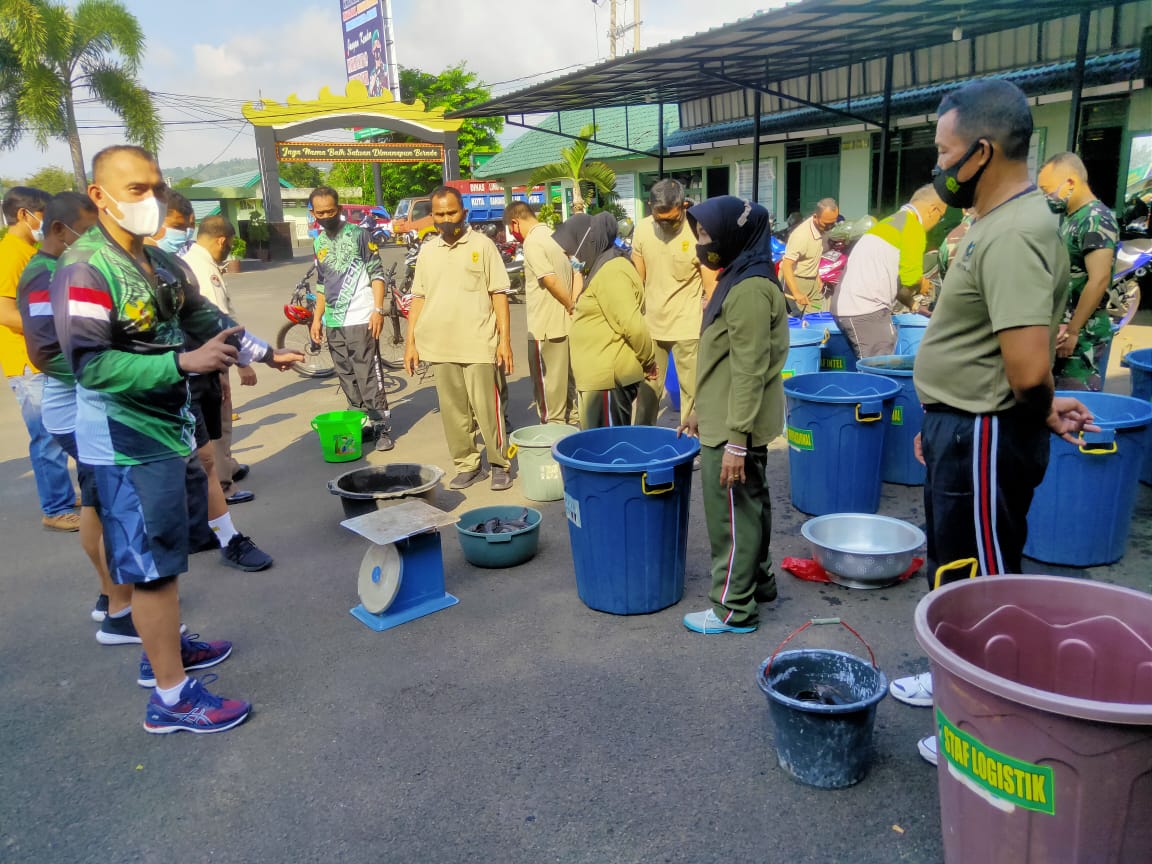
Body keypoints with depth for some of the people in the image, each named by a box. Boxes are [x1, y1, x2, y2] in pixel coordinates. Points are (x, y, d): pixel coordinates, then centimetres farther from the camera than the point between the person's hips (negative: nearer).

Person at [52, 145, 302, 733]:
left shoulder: (159, 262, 9)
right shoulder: (84, 270, -19)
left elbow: (204, 318, 23)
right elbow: (90, 364, -26)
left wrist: (263, 351, 25)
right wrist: (183, 363, -32)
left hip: (164, 431, 9)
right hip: (125, 445, -9)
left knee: (162, 553, 21)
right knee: (152, 564, -2)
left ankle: (164, 648, 39)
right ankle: (171, 696, 9)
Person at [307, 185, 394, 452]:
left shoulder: (358, 234, -3)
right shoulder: (319, 243, 15)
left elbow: (377, 273, -5)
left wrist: (378, 310, -15)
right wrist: (317, 318, 17)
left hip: (360, 319, -6)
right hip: (333, 322, 6)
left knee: (369, 376, -6)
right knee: (347, 378, 9)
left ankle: (382, 427, 1)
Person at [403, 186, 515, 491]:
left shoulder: (482, 245, 1)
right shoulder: (427, 251, 12)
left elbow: (499, 294, -1)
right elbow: (418, 298, 15)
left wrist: (505, 340, -7)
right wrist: (411, 342, 9)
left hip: (478, 345, -4)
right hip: (439, 347, 4)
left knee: (487, 409, -1)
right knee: (452, 411, 8)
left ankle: (500, 465, 13)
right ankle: (467, 465, 19)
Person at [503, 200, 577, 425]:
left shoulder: (532, 243, -16)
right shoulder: (553, 235, 11)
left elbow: (550, 280, -24)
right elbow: (575, 273, 13)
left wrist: (571, 306, -13)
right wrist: (574, 305, 7)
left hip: (545, 325, -9)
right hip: (565, 322, 9)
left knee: (546, 380, 3)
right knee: (566, 374, 18)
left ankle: (552, 426, 11)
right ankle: (572, 415, 29)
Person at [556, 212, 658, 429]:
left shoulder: (611, 272, -17)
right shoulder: (601, 268, 16)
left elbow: (632, 325, -22)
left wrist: (649, 361, -11)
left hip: (608, 376, -10)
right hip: (601, 374, 10)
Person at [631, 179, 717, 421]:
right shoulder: (643, 229, -2)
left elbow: (711, 285, -9)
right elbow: (637, 278, 7)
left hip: (687, 326, -3)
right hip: (650, 323, 3)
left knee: (691, 389, 5)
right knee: (647, 388, 11)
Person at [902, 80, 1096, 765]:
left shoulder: (1015, 235, -24)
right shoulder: (996, 221, 9)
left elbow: (1028, 368, -32)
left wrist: (1040, 411, -11)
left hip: (984, 439, -10)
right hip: (960, 429, 10)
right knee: (954, 571, 23)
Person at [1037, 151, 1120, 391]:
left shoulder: (1096, 220, -15)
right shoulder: (1068, 217, 13)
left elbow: (1099, 280, -22)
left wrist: (1072, 331, -21)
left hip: (1083, 334, -9)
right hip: (1058, 329, 9)